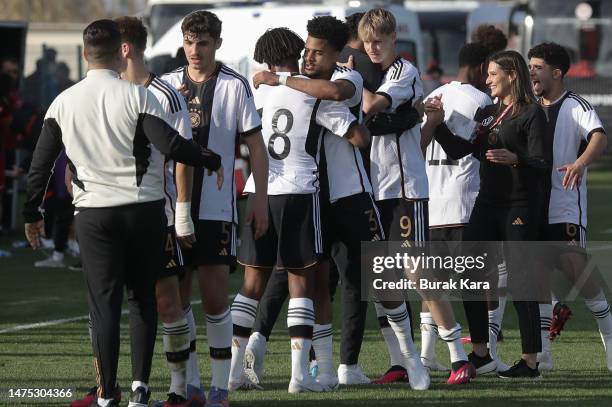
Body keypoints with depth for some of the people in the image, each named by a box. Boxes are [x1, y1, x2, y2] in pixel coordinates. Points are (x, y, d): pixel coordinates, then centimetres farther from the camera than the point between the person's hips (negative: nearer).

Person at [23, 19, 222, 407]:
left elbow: (40, 164, 4)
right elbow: (171, 144, -16)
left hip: (94, 214, 1)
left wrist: (32, 214, 13)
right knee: (143, 297, 12)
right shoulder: (136, 96, -8)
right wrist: (212, 160, 1)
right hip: (144, 210, -1)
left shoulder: (63, 103, 2)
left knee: (104, 302, 3)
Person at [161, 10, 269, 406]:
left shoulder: (235, 85, -1)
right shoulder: (167, 85, 8)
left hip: (217, 206, -3)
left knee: (214, 296, -5)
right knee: (177, 295, 3)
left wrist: (261, 199, -4)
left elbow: (256, 146, 1)